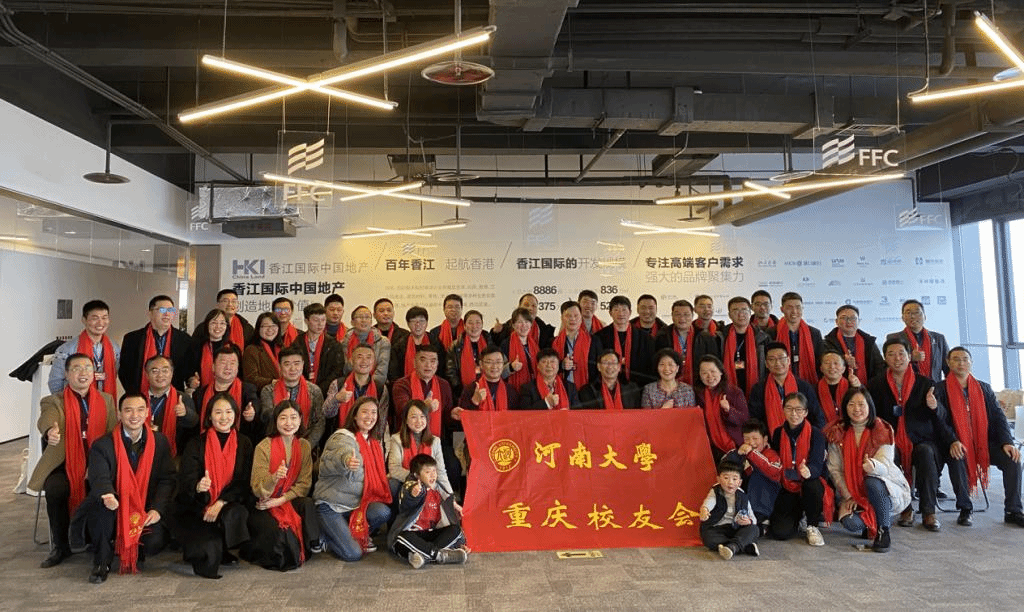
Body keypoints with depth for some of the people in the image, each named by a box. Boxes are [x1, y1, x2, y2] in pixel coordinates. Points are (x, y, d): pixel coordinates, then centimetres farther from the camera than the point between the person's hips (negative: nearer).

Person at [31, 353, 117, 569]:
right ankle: (60, 547, -8)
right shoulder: (53, 401, 6)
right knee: (55, 490, -30)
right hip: (65, 465, -1)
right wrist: (50, 431, -44)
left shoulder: (106, 400, 14)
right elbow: (46, 419, -19)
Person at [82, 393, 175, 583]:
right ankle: (102, 562, -11)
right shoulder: (102, 445, -4)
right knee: (99, 504, -34)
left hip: (146, 514, 1)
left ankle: (135, 555, 17)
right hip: (114, 511, -1)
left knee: (155, 542, -25)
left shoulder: (159, 442, 3)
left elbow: (167, 479, 0)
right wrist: (107, 496, -42)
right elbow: (99, 479, -18)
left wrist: (157, 509, -16)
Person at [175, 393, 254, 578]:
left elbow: (243, 482, 1)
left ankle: (222, 552, -3)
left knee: (235, 515, -33)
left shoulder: (244, 444, 7)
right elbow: (184, 480, -8)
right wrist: (198, 487, -32)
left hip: (230, 505, 2)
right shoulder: (196, 444, 3)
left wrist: (221, 503, -14)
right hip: (197, 507, -2)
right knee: (208, 549, -28)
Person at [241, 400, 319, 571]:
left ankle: (307, 548, -8)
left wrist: (281, 500, -15)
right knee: (276, 530, -31)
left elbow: (304, 484, 1)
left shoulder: (304, 446, 2)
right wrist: (274, 478, -35)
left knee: (307, 505, -30)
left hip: (290, 500, 3)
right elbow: (257, 489, -13)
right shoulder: (264, 447, -10)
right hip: (263, 506, -3)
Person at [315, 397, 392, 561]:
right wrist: (347, 461, -60)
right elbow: (341, 453, -38)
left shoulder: (375, 444, 11)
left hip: (356, 503, 7)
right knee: (353, 554, -17)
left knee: (384, 512, -23)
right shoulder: (342, 437, -13)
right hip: (331, 505, -6)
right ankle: (324, 535, 11)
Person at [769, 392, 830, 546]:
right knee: (780, 532, -19)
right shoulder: (778, 433, 0)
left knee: (813, 485, -39)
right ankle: (798, 516, 20)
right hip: (788, 488, 2)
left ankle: (812, 526, -8)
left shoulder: (816, 434, -10)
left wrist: (808, 471, -47)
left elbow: (817, 465, -26)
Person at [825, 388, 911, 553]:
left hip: (889, 488, -2)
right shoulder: (837, 433, -3)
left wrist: (874, 466, -47)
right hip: (854, 494, 2)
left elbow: (885, 467, -23)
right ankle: (875, 520, 13)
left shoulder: (883, 431, -10)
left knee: (872, 482, -36)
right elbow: (834, 469, -1)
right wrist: (848, 496, -10)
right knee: (850, 522, -26)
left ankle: (883, 531, -12)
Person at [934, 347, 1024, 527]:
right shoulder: (941, 389, 2)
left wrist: (1007, 442, -10)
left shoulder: (984, 388, 14)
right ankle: (965, 510, -14)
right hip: (958, 445, -3)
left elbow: (998, 416, 6)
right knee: (956, 459, -34)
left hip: (985, 443, 4)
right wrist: (952, 441, -25)